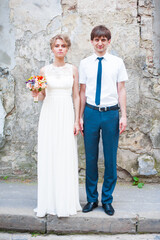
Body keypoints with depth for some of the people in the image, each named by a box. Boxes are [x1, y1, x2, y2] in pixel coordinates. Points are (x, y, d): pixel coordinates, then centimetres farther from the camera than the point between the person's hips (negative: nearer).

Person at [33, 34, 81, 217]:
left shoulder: (73, 70, 6)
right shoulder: (44, 71, 7)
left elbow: (76, 96, 5)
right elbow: (42, 96, 13)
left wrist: (77, 120, -2)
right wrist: (36, 94, -10)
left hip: (67, 114, -1)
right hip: (49, 114, 1)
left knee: (66, 158, -2)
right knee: (47, 157, 0)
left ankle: (65, 203, 9)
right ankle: (48, 202, 10)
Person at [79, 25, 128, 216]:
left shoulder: (117, 62, 4)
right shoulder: (85, 63, 7)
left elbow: (121, 90, 4)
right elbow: (82, 91, 8)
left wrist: (124, 115, -3)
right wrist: (80, 117, 6)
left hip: (111, 113, -1)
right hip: (91, 112, 1)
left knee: (110, 158, 5)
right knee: (90, 158, 7)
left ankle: (107, 200, 20)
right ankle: (92, 198, 22)